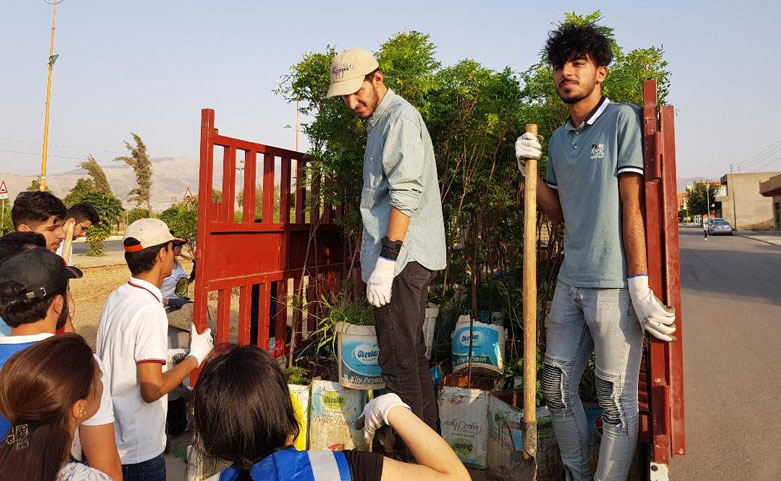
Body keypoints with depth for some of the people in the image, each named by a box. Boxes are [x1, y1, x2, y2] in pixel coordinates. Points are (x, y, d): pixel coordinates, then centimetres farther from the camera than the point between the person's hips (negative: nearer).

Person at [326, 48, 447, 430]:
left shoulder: (401, 118, -10)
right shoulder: (381, 122, 22)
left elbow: (406, 195, -20)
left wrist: (386, 259, -22)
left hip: (402, 258, -11)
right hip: (405, 259, 11)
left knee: (399, 361, -5)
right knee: (412, 354, 17)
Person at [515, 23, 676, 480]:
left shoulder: (623, 119, -3)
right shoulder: (558, 138, 15)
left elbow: (632, 205, -10)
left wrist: (639, 286, -13)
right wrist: (529, 169, 5)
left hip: (614, 284, -7)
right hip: (571, 282, 7)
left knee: (616, 400, 3)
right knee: (556, 387, 14)